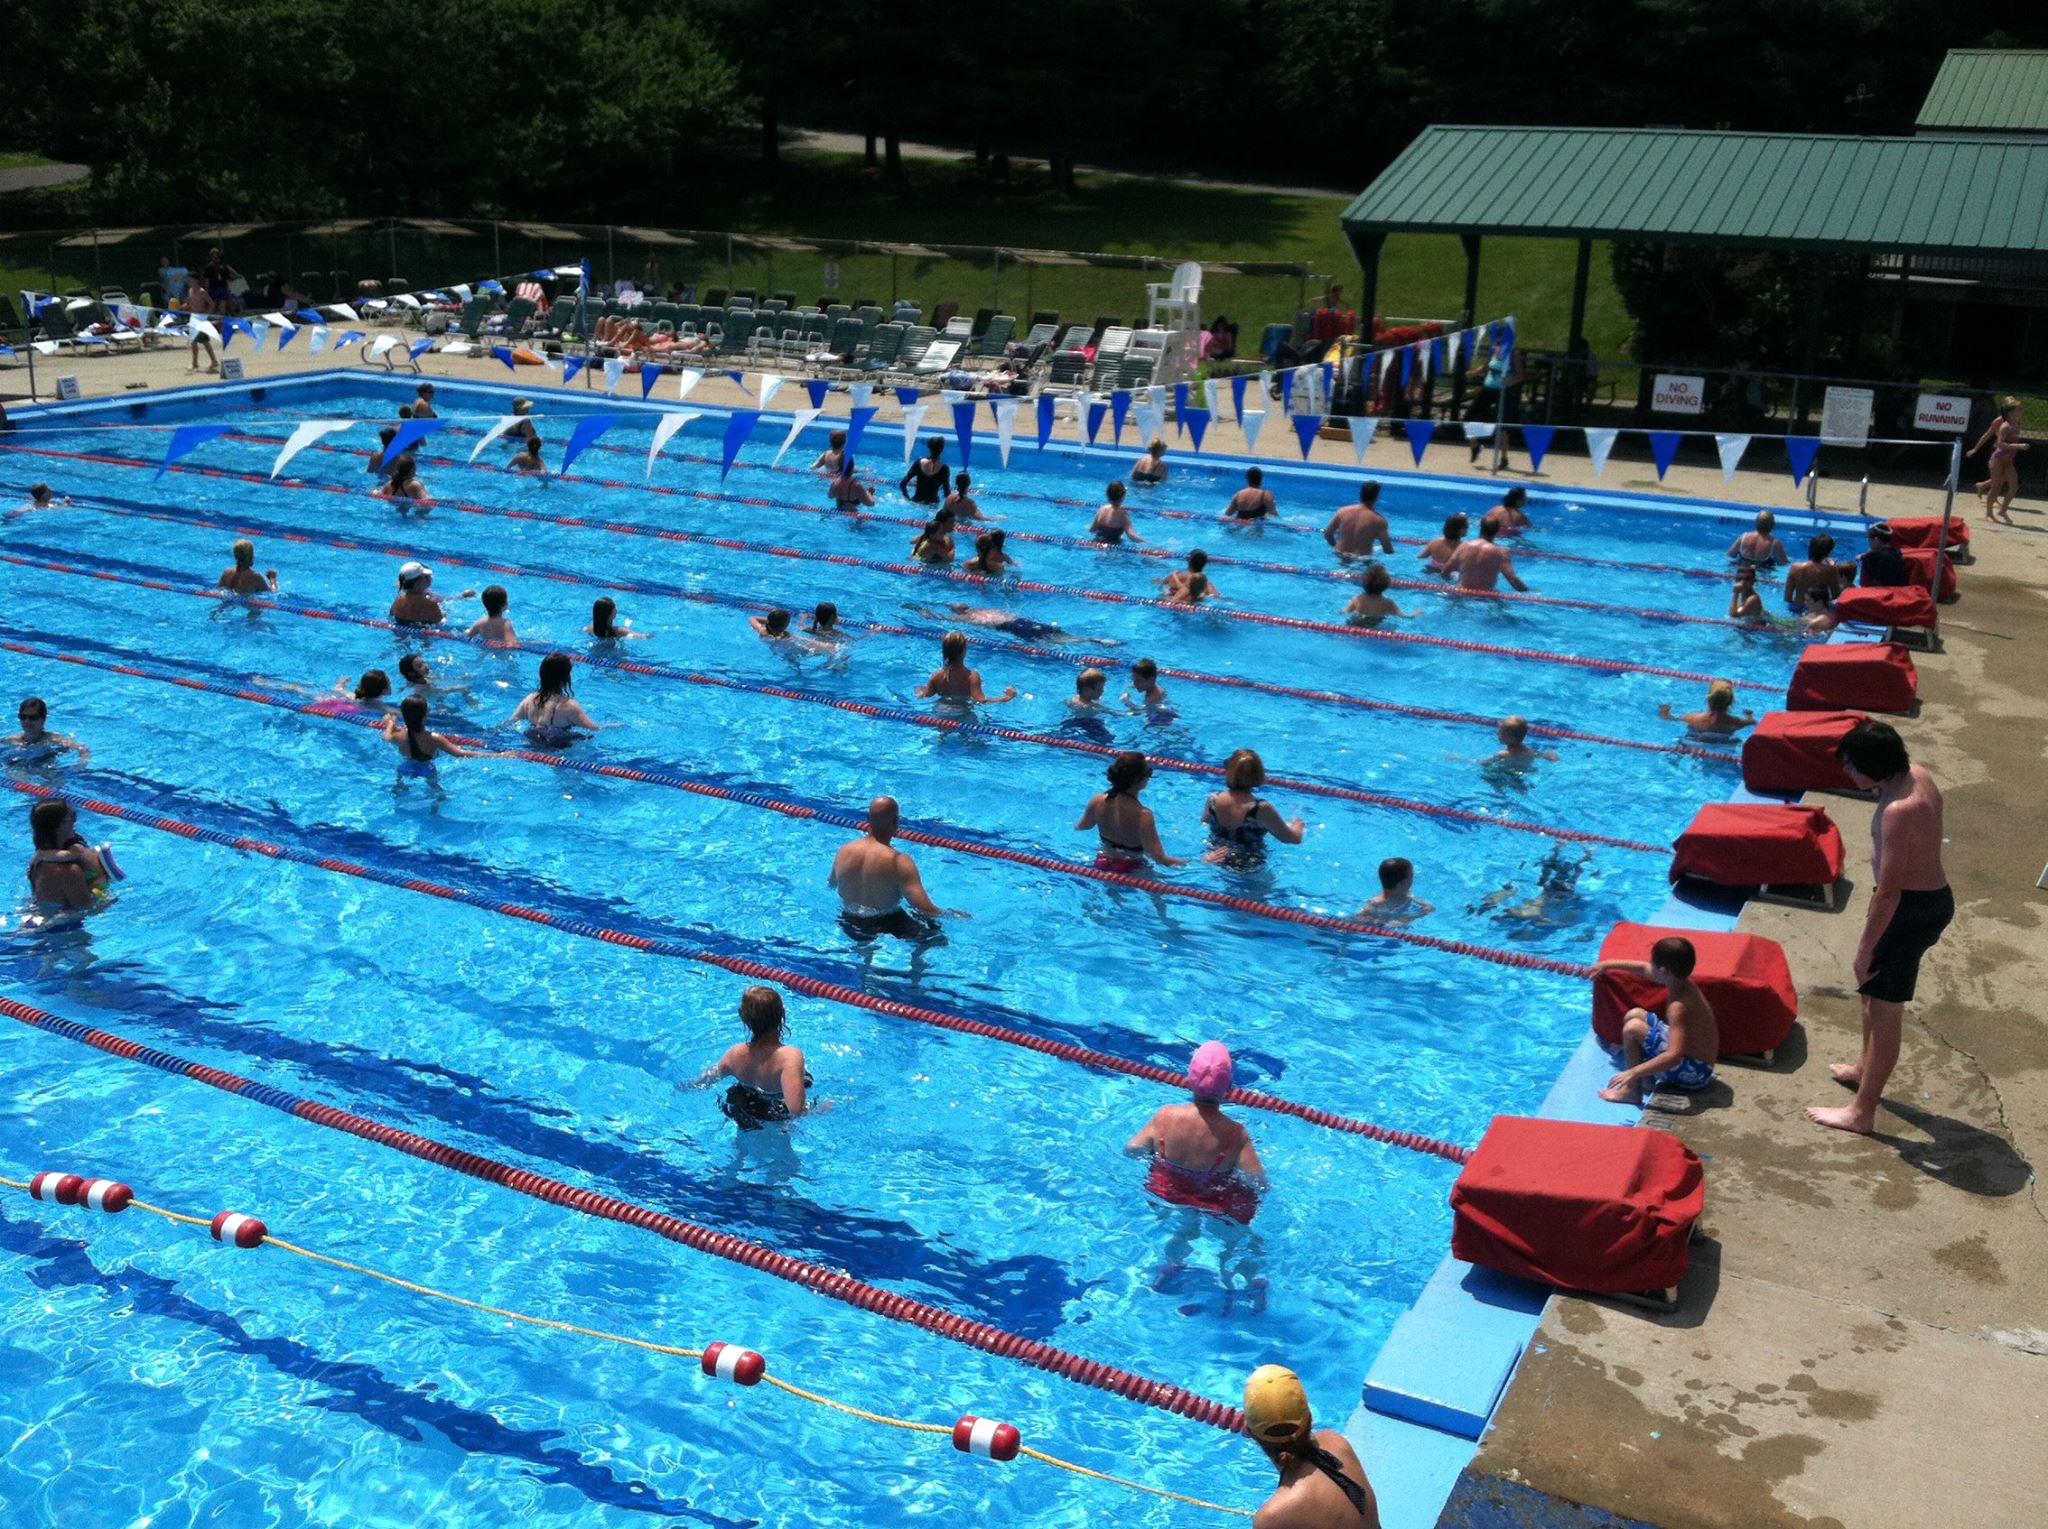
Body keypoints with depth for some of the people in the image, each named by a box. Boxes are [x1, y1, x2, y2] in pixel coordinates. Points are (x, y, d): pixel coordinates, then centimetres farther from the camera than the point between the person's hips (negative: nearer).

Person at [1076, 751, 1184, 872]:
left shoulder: (1098, 801, -14)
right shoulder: (1143, 815, -30)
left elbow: (1080, 826, 8)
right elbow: (1159, 858, -29)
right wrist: (1182, 862, -12)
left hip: (1103, 863, 6)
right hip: (1130, 870, -6)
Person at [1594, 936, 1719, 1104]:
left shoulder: (1678, 1007, -31)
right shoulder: (1683, 982, -4)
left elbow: (1674, 1056, -40)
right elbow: (1643, 968, 16)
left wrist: (1634, 1072, -41)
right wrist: (1608, 964, 24)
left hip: (1693, 1072, -10)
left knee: (1633, 1028, -19)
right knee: (1634, 1015, 13)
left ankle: (1632, 1090, -7)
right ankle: (1648, 1076, 15)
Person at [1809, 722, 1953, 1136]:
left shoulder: (1898, 810, -31)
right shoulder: (1916, 774, -1)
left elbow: (1889, 890, -28)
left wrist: (1866, 947, -20)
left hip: (1912, 909, -10)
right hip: (1932, 896, 10)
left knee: (1885, 1008, 0)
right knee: (1872, 989, 27)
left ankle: (1861, 1113, 9)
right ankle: (1866, 1068, 47)